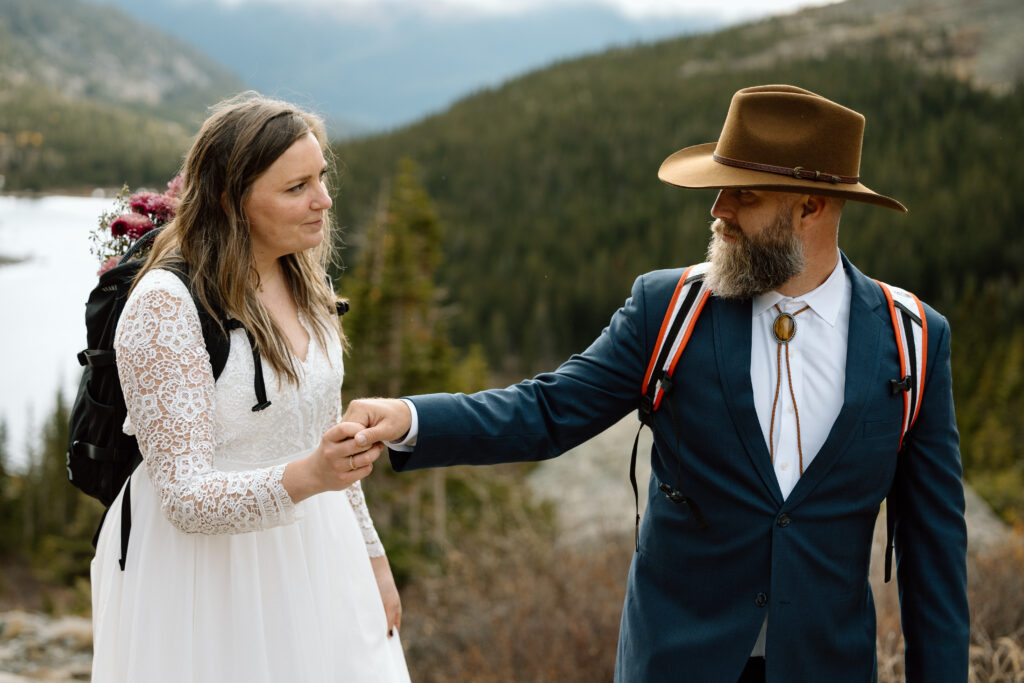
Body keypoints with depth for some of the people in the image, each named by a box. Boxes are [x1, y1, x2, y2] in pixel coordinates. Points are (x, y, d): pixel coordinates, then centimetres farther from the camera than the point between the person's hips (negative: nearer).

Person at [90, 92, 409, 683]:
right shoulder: (165, 306, -21)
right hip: (206, 574, -7)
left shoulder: (300, 280, 3)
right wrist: (306, 476, -38)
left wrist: (372, 556, 14)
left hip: (315, 556, 7)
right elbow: (187, 499, -24)